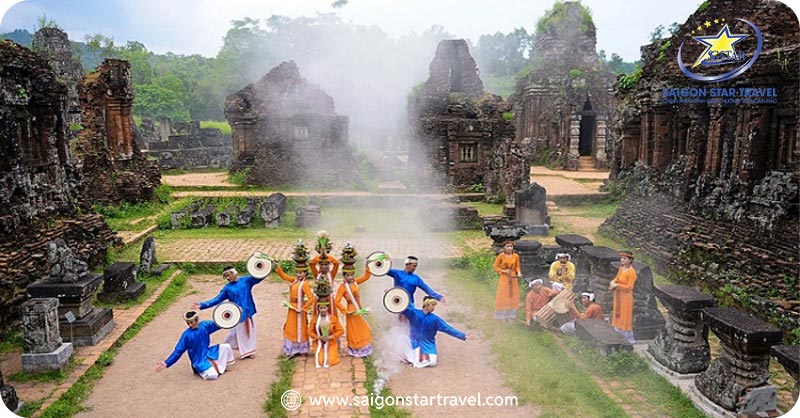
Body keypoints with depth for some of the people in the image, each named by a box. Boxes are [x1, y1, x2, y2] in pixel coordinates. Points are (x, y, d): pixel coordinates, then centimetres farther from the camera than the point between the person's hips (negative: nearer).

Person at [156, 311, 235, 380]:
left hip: (208, 353, 5)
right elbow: (178, 351, -12)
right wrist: (166, 363, -18)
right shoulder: (186, 334, -16)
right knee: (212, 375, -25)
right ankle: (200, 369, 7)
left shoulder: (205, 325, -6)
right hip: (199, 361, -5)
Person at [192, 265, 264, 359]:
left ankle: (249, 351, 31)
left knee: (250, 331, 14)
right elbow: (217, 299, -6)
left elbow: (259, 277, -6)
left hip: (248, 312, 2)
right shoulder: (227, 288, -4)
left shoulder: (245, 280, -2)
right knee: (239, 333, 7)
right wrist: (202, 305, -16)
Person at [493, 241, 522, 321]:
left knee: (512, 296, 8)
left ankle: (511, 315, 19)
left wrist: (519, 273, -12)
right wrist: (504, 271, -17)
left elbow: (517, 267, 7)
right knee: (503, 296, 3)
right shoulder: (501, 256, -11)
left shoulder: (516, 256, -3)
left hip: (513, 278, 3)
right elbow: (495, 267, -6)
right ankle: (503, 316, 11)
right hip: (504, 278, -3)